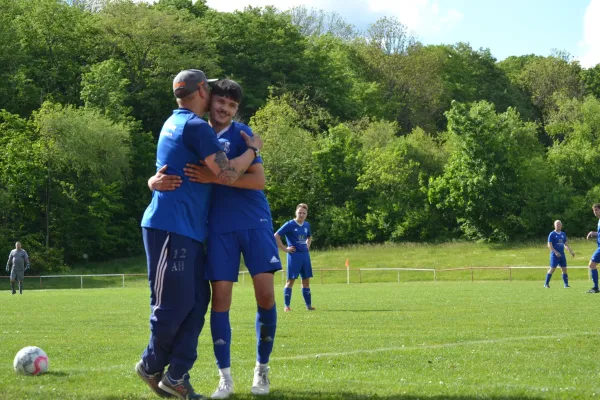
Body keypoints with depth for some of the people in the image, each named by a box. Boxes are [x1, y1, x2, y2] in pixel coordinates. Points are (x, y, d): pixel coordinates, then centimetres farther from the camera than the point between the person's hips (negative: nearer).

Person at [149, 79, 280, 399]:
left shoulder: (241, 134, -2)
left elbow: (258, 180, -13)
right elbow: (160, 174, 4)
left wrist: (214, 177, -24)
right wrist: (157, 181, -22)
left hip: (255, 223, -2)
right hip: (219, 228, 2)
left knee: (265, 294, -7)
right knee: (220, 297, -3)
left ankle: (262, 369, 11)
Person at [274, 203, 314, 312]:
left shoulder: (307, 225, 11)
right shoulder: (290, 225, -8)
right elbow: (276, 236, -12)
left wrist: (307, 246, 14)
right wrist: (285, 249, -12)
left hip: (305, 255, 6)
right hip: (294, 255, -6)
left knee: (306, 280, 8)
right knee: (291, 280, -5)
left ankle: (309, 305, 14)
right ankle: (287, 306, -2)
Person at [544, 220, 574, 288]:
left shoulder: (563, 234, 13)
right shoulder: (552, 234, -5)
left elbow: (565, 244, 21)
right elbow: (549, 245, -11)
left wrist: (571, 251, 12)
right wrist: (555, 252, -21)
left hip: (562, 254, 5)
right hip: (554, 255, -5)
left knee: (564, 269, 2)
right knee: (552, 269, -8)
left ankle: (566, 284, 7)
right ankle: (546, 284, 1)